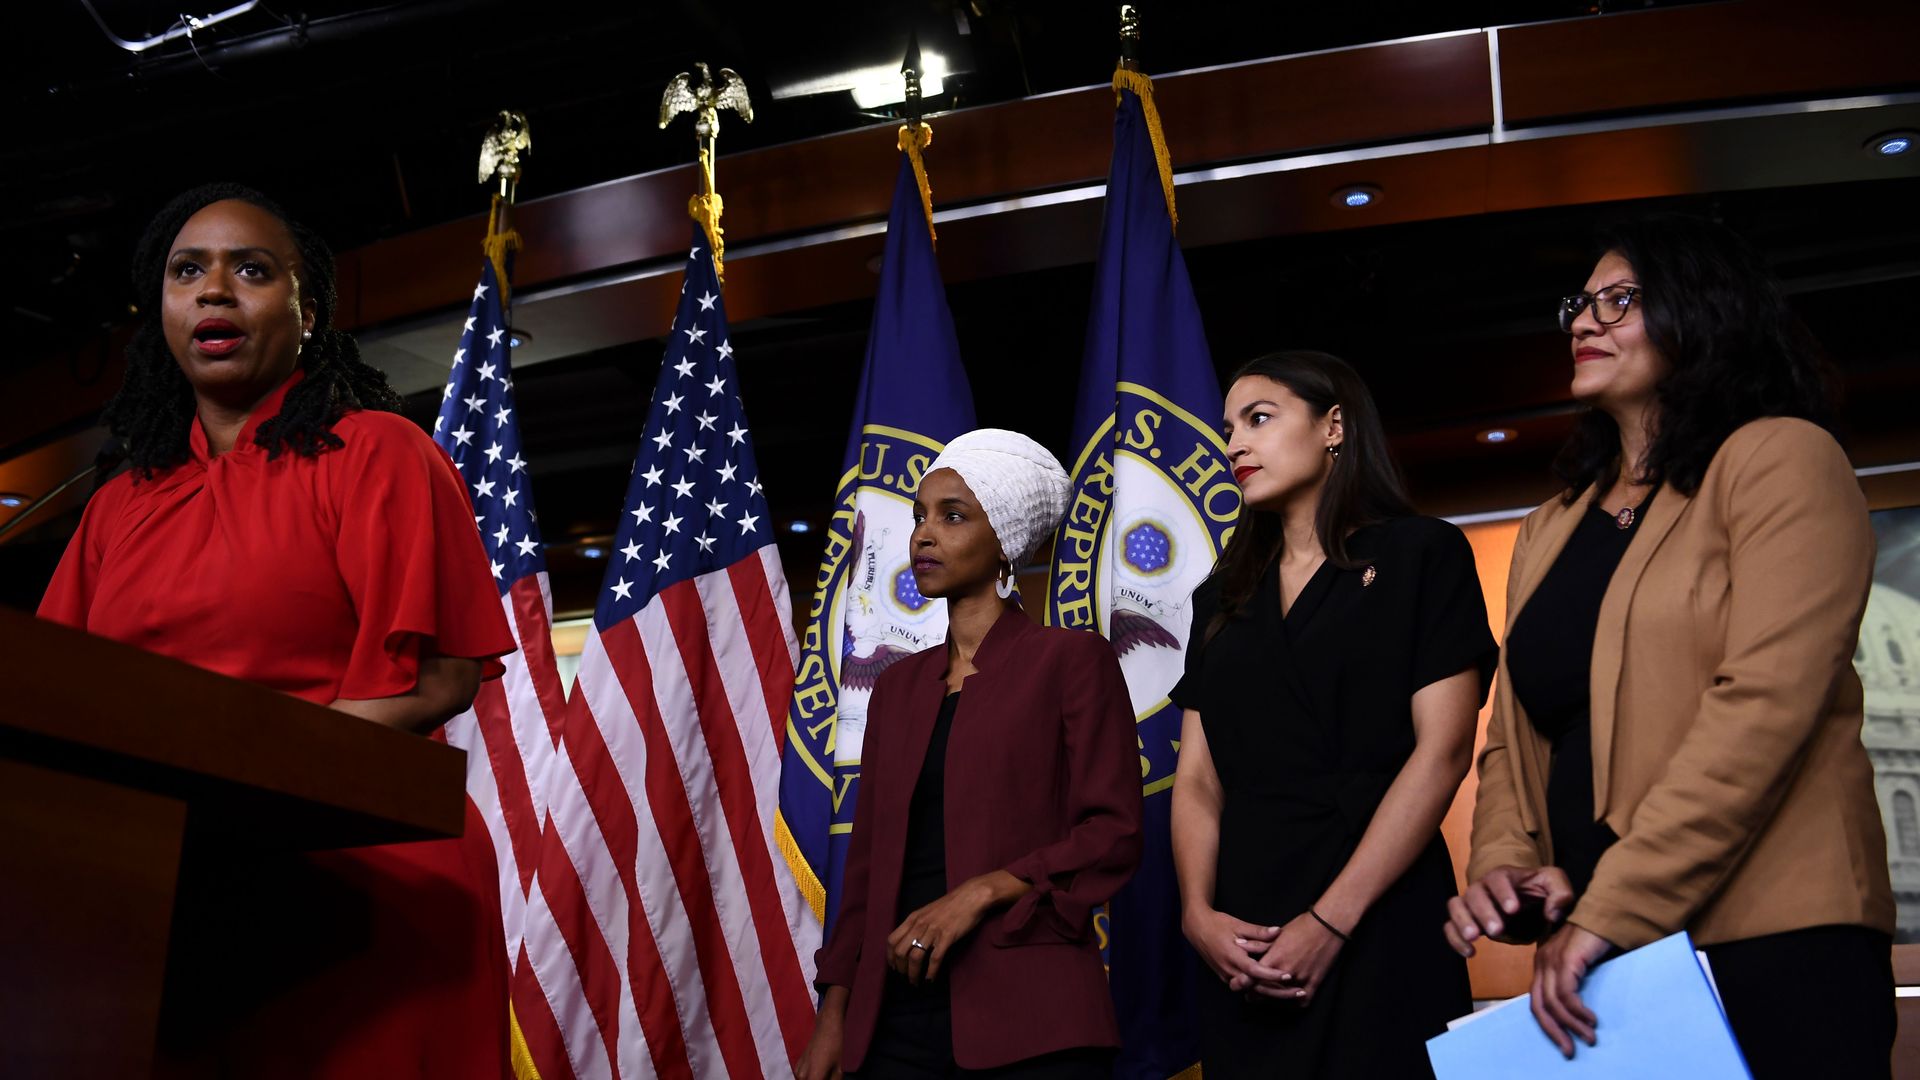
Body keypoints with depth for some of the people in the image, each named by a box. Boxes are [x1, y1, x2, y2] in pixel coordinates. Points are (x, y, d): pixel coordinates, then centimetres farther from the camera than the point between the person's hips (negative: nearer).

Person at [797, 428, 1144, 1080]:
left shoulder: (1071, 659, -1)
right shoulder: (899, 686, 14)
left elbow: (1114, 836, -7)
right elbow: (869, 856, 13)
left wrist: (985, 891, -18)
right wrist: (835, 1010, 6)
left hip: (1029, 1017, -5)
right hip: (895, 1014, 5)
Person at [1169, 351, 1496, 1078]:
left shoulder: (1423, 555, 1)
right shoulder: (1223, 595, 15)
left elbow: (1443, 750, -9)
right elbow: (1197, 778, 9)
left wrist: (1331, 921, -16)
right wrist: (1198, 913, -9)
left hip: (1381, 930, -4)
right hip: (1245, 949, 4)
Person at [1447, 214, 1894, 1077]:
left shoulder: (1780, 461, -4)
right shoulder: (1549, 530, 16)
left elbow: (1765, 704, -16)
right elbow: (1515, 736, 13)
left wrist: (1611, 910, -20)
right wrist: (1504, 863, -7)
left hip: (1769, 945, -6)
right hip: (1597, 965, 6)